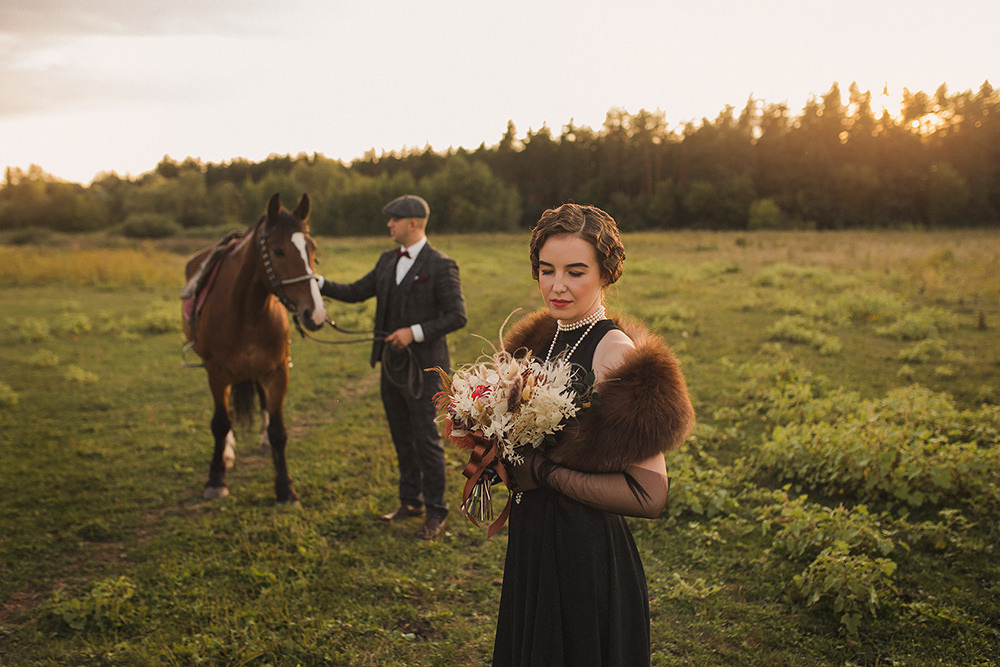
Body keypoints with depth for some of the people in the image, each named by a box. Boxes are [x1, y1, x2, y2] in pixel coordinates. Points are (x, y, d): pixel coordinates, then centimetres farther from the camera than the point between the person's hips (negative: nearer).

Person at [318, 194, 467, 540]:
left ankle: (435, 512, 14)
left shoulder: (440, 266, -12)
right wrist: (318, 283, 3)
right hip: (392, 364, 7)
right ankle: (410, 501, 31)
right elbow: (357, 292, 15)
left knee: (426, 438, 0)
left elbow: (457, 316, -16)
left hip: (423, 367, -7)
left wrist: (415, 332, -23)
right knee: (402, 438, 16)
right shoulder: (388, 260, 10)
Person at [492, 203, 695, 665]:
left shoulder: (616, 351, -21)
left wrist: (542, 472, -20)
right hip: (531, 544, 7)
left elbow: (649, 495, -26)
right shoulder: (540, 339, 3)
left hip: (587, 557, -7)